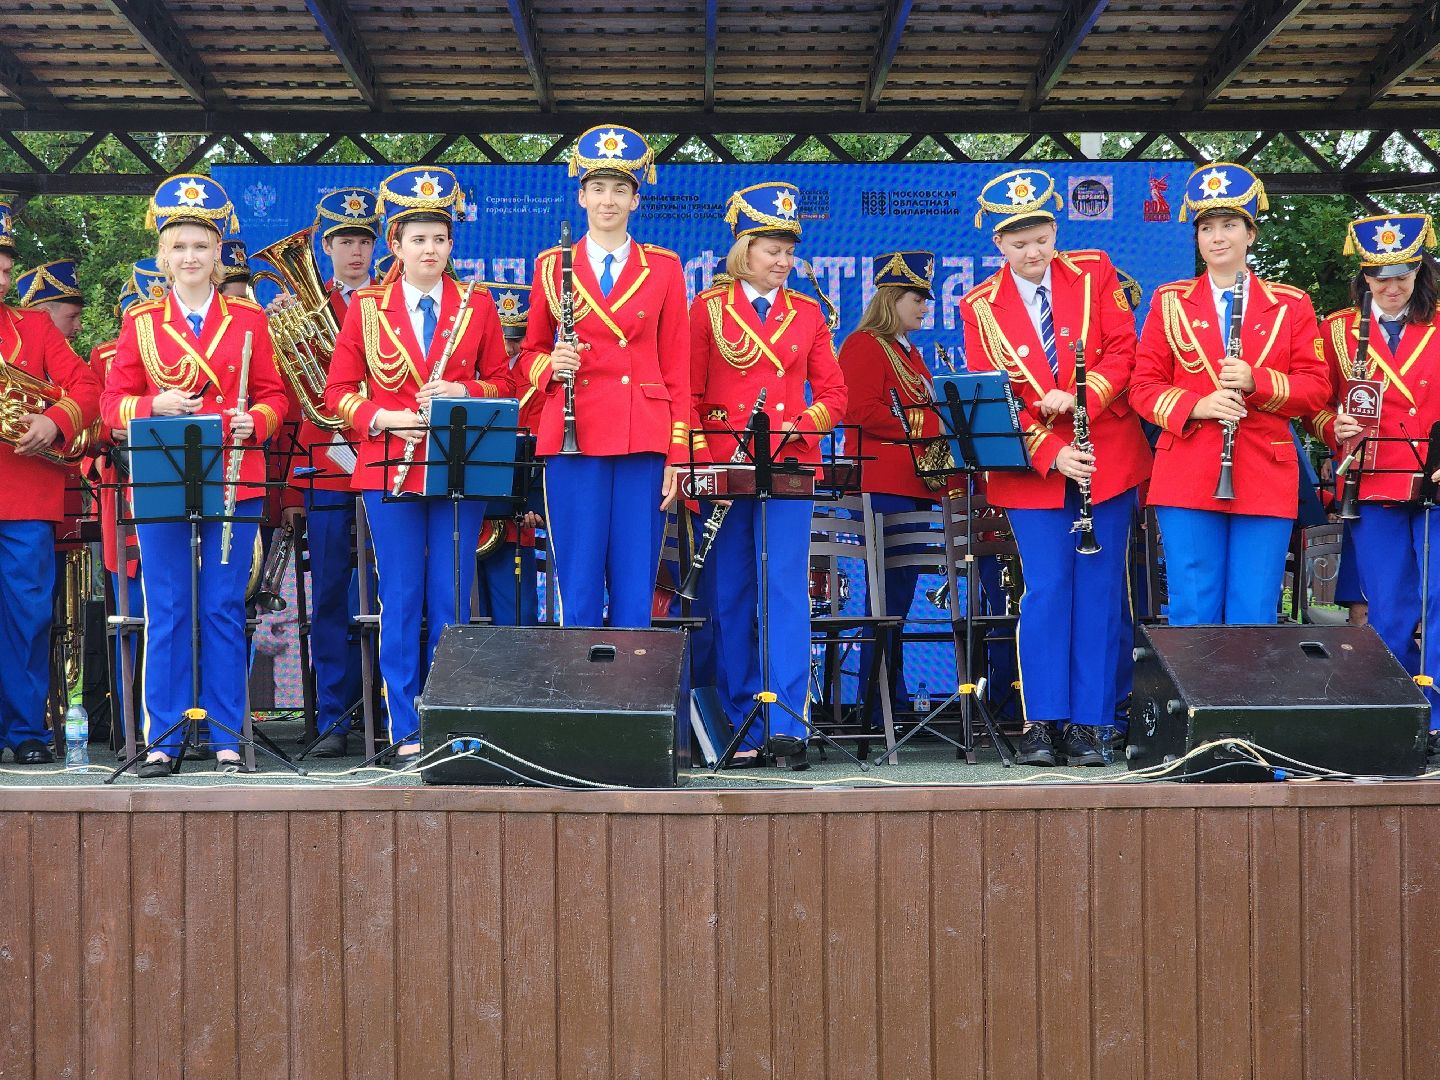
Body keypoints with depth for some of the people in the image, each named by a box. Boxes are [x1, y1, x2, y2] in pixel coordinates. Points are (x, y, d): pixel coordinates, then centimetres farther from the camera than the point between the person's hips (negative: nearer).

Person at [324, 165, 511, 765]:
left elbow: (501, 383, 9)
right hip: (389, 467, 0)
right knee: (400, 601, 1)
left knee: (451, 601, 2)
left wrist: (462, 391, -11)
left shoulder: (476, 305, 7)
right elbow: (338, 390, 6)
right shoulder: (366, 307, 6)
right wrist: (382, 418, -11)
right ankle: (406, 731, 8)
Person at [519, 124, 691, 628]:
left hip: (643, 442, 0)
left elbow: (676, 367, 7)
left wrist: (676, 455, 1)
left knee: (635, 593, 1)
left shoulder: (664, 268, 8)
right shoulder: (551, 266, 8)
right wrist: (551, 365, -8)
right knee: (578, 591, 0)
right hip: (573, 439, 0)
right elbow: (530, 353, 16)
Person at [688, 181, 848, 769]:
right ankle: (743, 729, 10)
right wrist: (699, 458, -8)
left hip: (790, 467, 0)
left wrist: (802, 426, -7)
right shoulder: (709, 308, 6)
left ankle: (787, 723, -8)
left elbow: (833, 393, 12)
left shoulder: (807, 313, 11)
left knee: (786, 585, -9)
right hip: (724, 468, 0)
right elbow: (690, 395, 5)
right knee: (729, 596, 2)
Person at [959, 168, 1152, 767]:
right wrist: (1050, 453, -15)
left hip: (1107, 458, 1)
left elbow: (1122, 350, -3)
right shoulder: (980, 308, 1)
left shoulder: (1094, 273, 3)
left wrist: (1081, 397, -20)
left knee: (1099, 593, 1)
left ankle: (1089, 724, 6)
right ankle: (1042, 723, 3)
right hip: (1033, 470, -1)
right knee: (1046, 592, -3)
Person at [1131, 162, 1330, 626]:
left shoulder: (1290, 305, 8)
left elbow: (1316, 388, 4)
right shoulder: (1169, 302, 9)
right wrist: (1195, 405, -12)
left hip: (1265, 479, 0)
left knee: (1255, 617, 1)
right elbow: (1144, 385, 6)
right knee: (1192, 613, 1)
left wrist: (1256, 381, -14)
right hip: (1188, 479, 0)